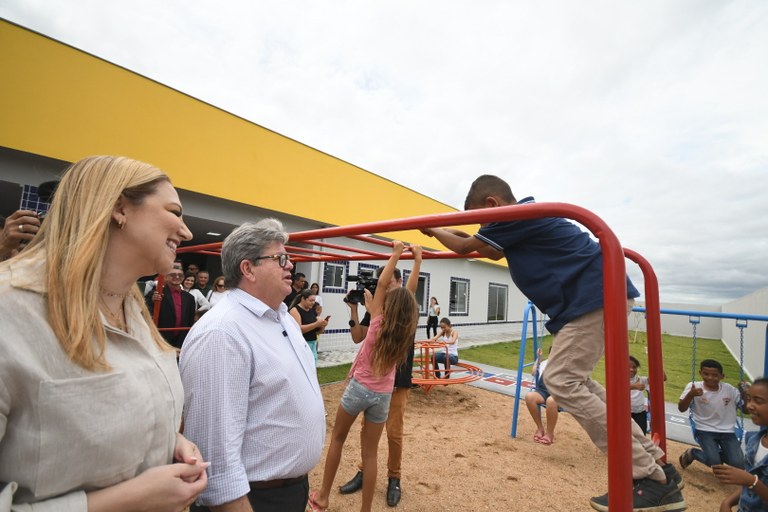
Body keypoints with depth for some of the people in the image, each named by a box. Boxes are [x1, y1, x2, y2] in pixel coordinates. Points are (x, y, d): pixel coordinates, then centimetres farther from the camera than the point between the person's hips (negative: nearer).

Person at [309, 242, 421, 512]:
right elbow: (408, 293, 1)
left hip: (359, 388, -2)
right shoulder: (405, 330, -6)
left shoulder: (378, 323, -14)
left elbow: (382, 283, -16)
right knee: (371, 452, 12)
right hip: (383, 395, 3)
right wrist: (417, 259, 5)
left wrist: (396, 254, -12)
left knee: (337, 439, 18)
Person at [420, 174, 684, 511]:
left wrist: (433, 229, 14)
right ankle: (654, 463, 18)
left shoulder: (517, 216, -11)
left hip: (597, 294, -11)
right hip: (597, 294, 11)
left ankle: (650, 479, -3)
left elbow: (464, 248, -4)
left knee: (562, 381, -11)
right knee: (573, 381, 13)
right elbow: (493, 251, 37)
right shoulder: (524, 219, 19)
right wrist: (451, 232, 37)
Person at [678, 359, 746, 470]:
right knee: (714, 462, -20)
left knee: (738, 465, -13)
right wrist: (690, 395, -36)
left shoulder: (729, 389, -1)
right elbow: (681, 409, -18)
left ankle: (716, 453, 20)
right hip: (705, 430, -3)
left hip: (727, 431, 4)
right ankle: (691, 453, 13)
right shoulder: (693, 387, -12)